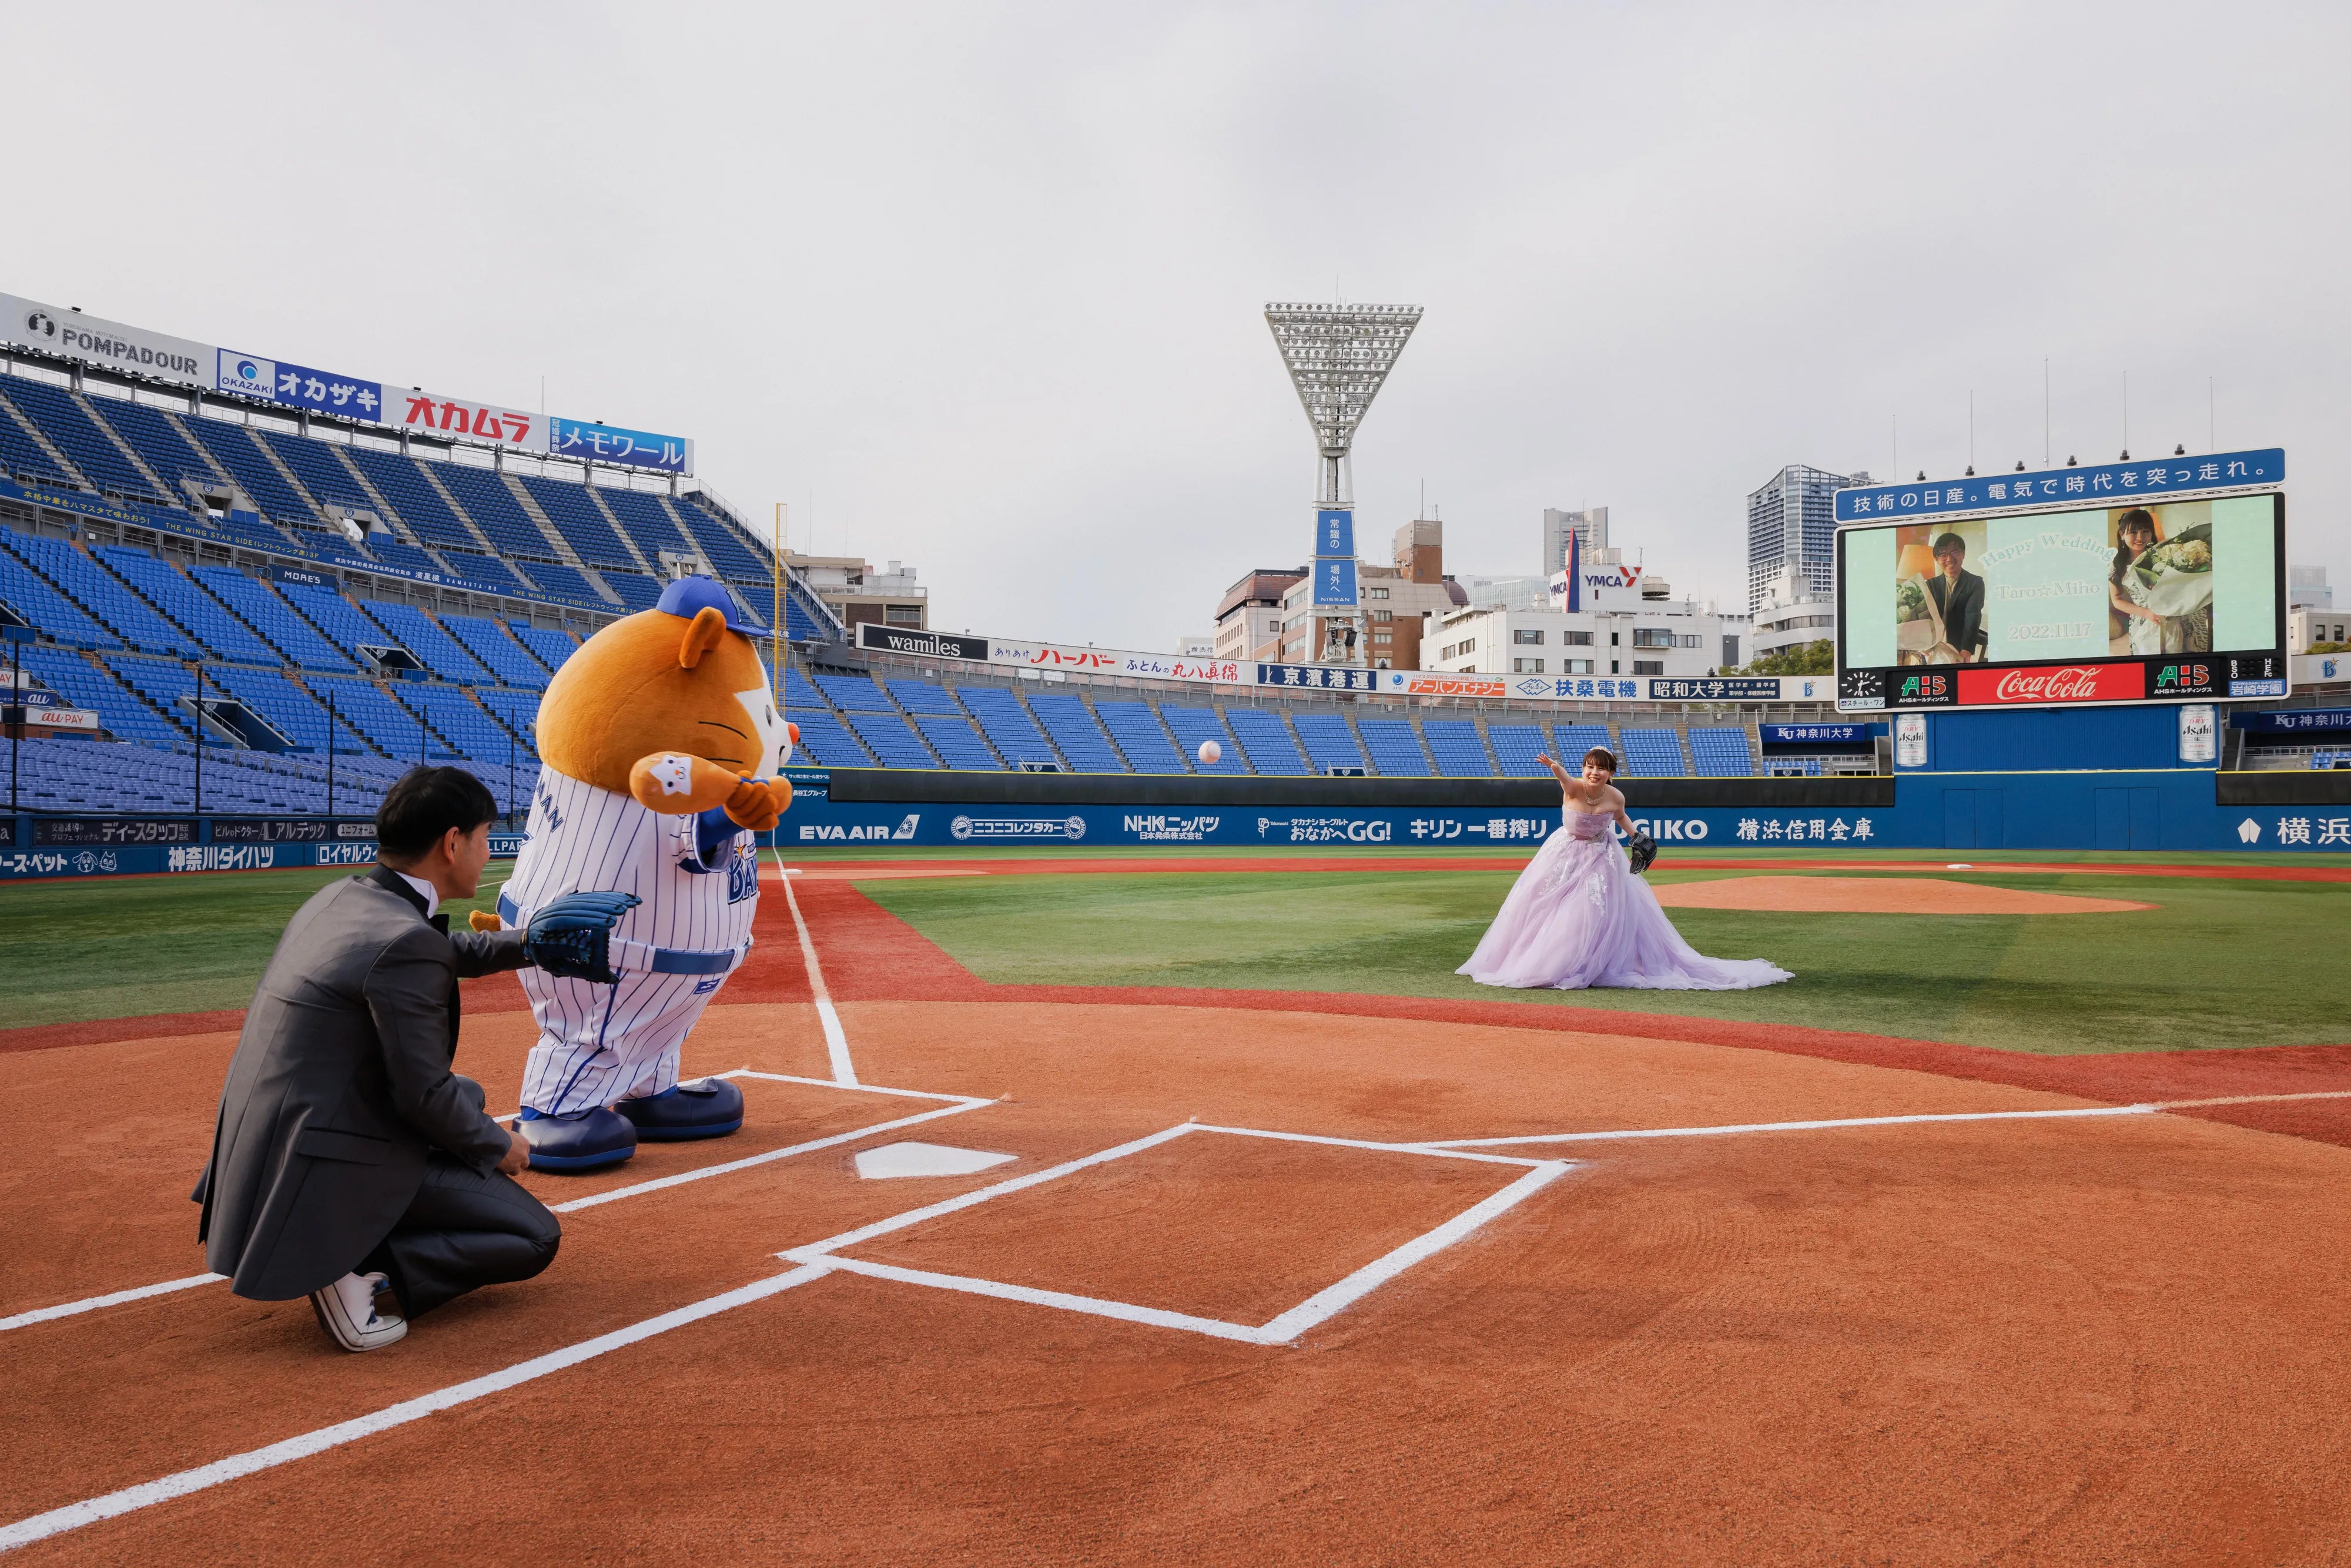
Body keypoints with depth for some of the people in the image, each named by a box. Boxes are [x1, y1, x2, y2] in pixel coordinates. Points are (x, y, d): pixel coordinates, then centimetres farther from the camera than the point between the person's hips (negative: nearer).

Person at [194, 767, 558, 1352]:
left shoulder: (339, 898, 5)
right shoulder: (405, 942, -23)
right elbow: (423, 1095, -19)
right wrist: (498, 1146, -2)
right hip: (327, 1167, -9)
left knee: (467, 1097, 30)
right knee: (534, 1237, -1)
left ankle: (359, 1248, 17)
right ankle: (357, 1266, -11)